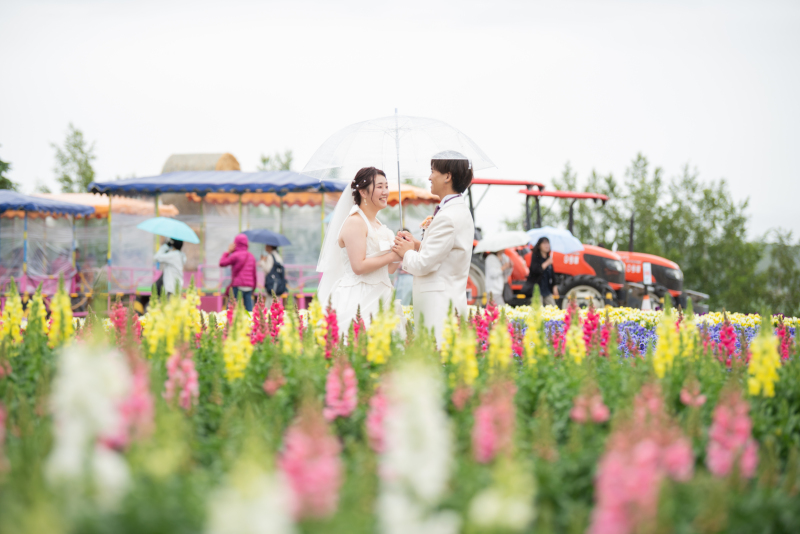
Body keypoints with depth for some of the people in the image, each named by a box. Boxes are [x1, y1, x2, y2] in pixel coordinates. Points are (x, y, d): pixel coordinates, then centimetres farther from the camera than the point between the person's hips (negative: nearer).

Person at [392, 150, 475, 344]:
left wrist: (407, 253, 3)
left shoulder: (447, 217, -16)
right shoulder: (460, 211, 16)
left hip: (438, 305, -10)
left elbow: (423, 265, -16)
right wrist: (418, 246, 12)